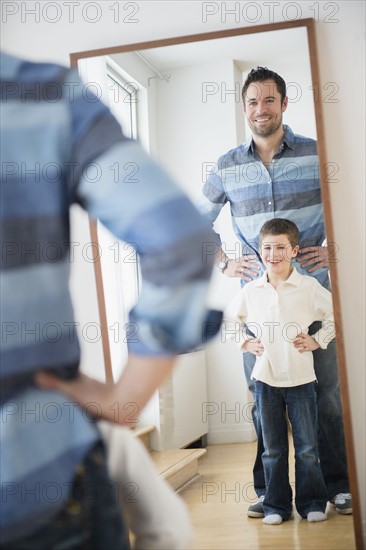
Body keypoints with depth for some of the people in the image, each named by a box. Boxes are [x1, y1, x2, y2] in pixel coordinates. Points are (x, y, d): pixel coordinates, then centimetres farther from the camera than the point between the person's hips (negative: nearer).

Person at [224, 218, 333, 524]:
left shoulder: (309, 287, -5)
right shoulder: (250, 291, 2)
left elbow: (337, 315, 4)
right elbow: (230, 319, 18)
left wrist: (317, 341, -4)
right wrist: (245, 343, 6)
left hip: (301, 378, -2)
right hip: (265, 379, 2)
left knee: (307, 447, 6)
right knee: (273, 448, 10)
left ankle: (312, 503, 20)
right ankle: (276, 506, 20)